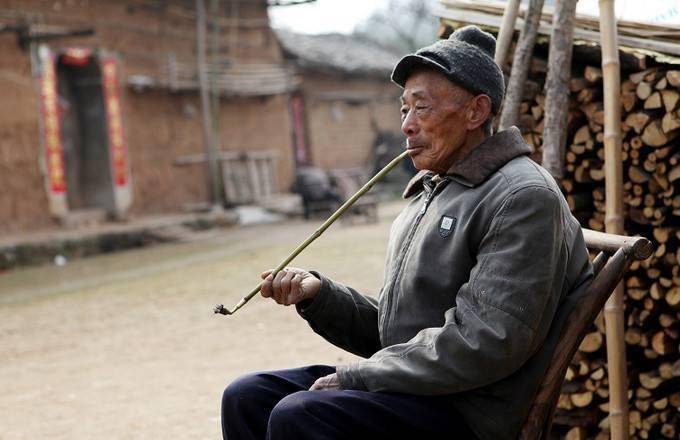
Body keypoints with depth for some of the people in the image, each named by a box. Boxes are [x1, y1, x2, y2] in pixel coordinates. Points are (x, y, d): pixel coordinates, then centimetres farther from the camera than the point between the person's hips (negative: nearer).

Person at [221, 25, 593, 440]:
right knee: (246, 398, 0)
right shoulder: (427, 195, 18)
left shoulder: (523, 198, -12)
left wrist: (353, 377, -16)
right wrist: (319, 294, 1)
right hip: (413, 389, 9)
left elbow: (486, 343, -21)